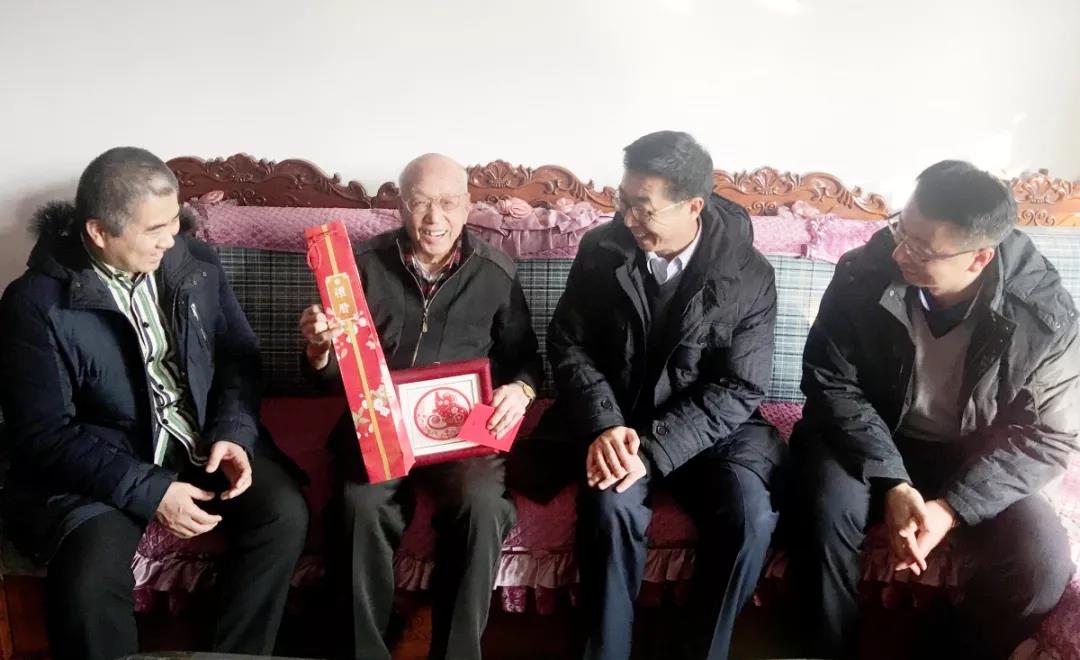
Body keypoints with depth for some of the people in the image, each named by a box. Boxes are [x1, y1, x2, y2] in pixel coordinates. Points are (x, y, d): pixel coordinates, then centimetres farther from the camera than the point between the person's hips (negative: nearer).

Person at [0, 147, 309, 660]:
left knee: (285, 512, -18)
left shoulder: (196, 262, 0)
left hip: (203, 442, 4)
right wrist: (147, 492, -23)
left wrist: (233, 432, -13)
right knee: (91, 572, -29)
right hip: (98, 464, -3)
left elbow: (239, 357, 6)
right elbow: (44, 436, -15)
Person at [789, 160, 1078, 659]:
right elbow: (830, 383, -14)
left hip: (974, 459, 1)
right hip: (871, 438, -1)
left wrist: (952, 507, -23)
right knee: (830, 507, -31)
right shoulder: (864, 275, -20)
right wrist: (891, 483, -26)